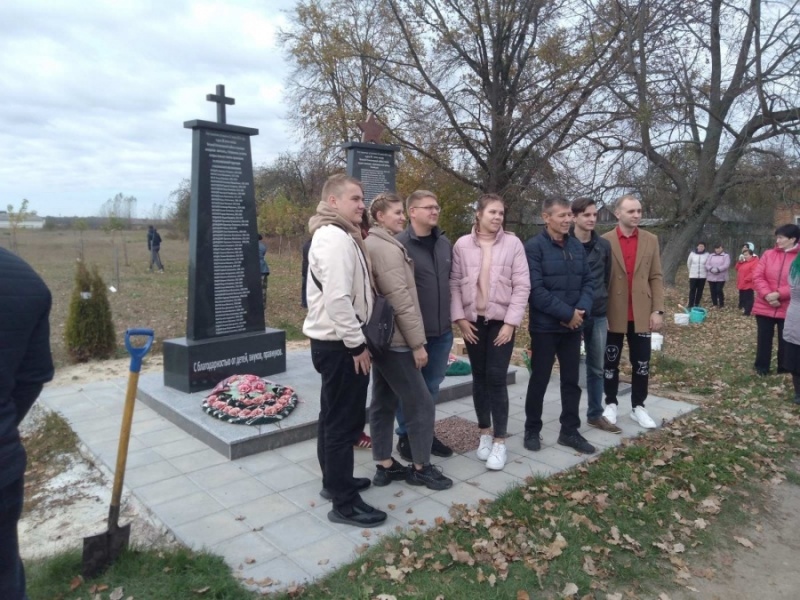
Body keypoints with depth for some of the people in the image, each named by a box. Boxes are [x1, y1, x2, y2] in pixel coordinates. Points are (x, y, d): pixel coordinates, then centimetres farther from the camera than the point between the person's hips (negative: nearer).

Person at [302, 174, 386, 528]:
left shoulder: (340, 235, 16)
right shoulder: (335, 238, -18)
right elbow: (337, 298, -26)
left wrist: (355, 339, 17)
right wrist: (357, 343, -20)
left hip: (336, 341, 11)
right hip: (339, 344, -11)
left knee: (334, 416, 19)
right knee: (344, 421, -3)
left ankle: (335, 480, 34)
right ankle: (344, 503, 9)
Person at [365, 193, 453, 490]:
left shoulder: (371, 244, 15)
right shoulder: (387, 248, -17)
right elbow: (400, 300, -21)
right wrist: (417, 342, -17)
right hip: (395, 339, -10)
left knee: (383, 403, 13)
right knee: (421, 403, 0)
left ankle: (385, 466, 22)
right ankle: (422, 467, 12)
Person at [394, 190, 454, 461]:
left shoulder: (445, 244, 8)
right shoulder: (399, 244, -13)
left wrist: (452, 317, 15)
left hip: (442, 331, 6)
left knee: (431, 387, 18)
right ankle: (406, 436, 28)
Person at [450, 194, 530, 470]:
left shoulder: (513, 243, -1)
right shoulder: (462, 245, 1)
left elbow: (522, 285, -4)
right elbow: (454, 283, 1)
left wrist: (511, 322, -10)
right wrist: (459, 317, -6)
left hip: (501, 321, -2)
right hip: (473, 321, 2)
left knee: (496, 379, -4)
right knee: (479, 378, 10)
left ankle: (499, 442, 7)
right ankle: (485, 433, 26)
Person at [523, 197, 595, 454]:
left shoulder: (577, 246, 7)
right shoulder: (534, 247, -12)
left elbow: (588, 282, 8)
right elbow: (536, 290, -19)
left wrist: (581, 310, -10)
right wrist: (567, 313, -17)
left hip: (573, 326, 6)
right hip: (545, 327, -6)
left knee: (572, 380, 13)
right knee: (539, 380, 6)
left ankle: (570, 431, 26)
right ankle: (532, 430, 22)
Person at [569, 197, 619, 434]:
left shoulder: (604, 246, 7)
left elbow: (607, 279, 13)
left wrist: (604, 308, 12)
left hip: (598, 315, 4)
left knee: (597, 368, 12)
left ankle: (595, 414, 24)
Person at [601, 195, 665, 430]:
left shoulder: (651, 240, 5)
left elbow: (656, 278, 4)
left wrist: (658, 310, -3)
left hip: (642, 314, 2)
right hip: (613, 315, -2)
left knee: (642, 363, 8)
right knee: (611, 362, 9)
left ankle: (638, 406, 22)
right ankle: (611, 404, 23)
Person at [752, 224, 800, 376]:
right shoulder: (768, 254, 4)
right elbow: (757, 276, -1)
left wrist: (779, 294, -20)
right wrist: (767, 295, -15)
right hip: (764, 306, 2)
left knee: (785, 341, 6)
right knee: (764, 339, 10)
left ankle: (784, 370, 20)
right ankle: (761, 367, 23)